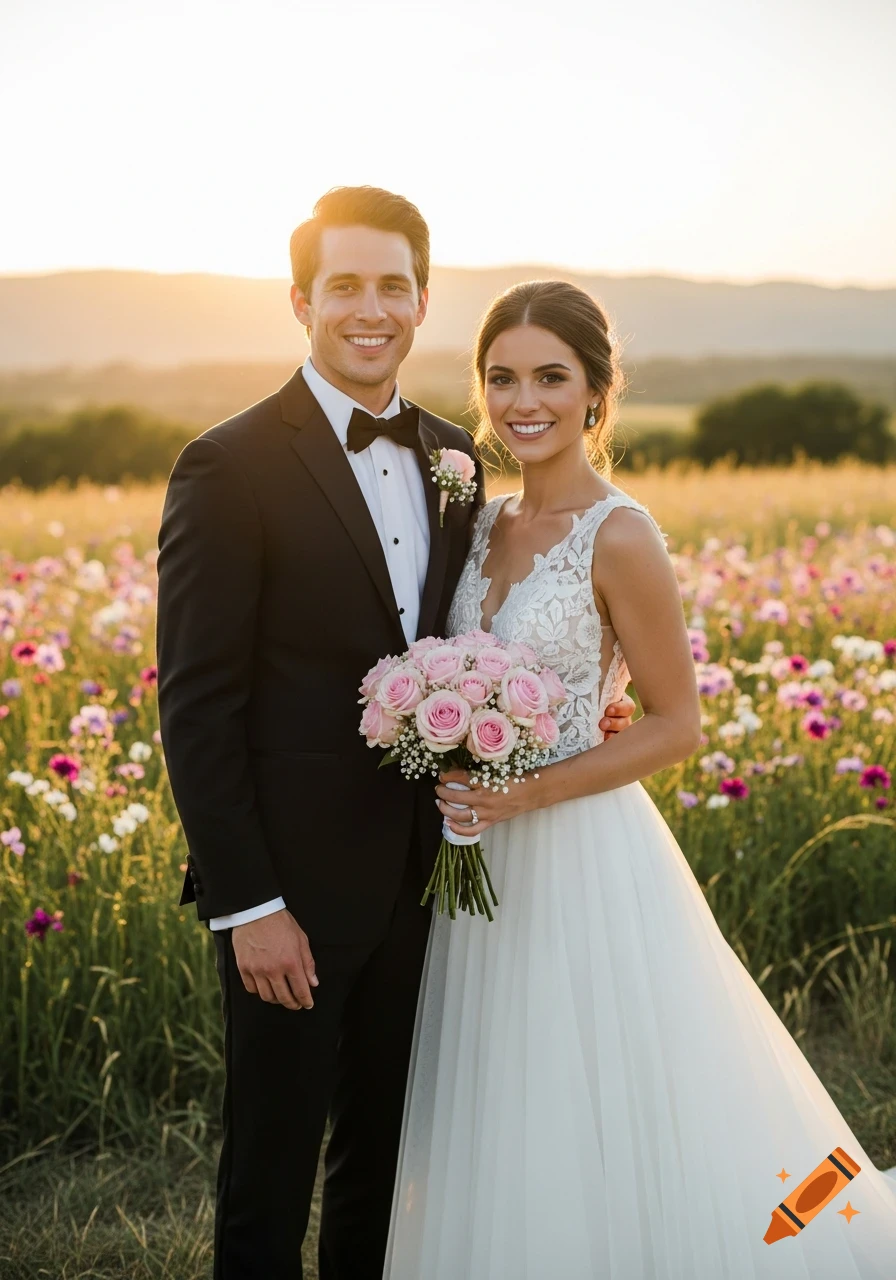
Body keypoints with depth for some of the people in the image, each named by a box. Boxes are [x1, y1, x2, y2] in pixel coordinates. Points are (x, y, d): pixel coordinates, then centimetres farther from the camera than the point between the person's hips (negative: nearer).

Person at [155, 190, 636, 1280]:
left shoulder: (453, 456, 7)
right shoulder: (230, 469, -13)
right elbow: (196, 706, -15)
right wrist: (245, 903, -17)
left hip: (419, 870, 6)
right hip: (292, 882, -6)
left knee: (384, 1157, 21)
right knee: (272, 1169, 10)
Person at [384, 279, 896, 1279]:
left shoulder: (618, 537, -15)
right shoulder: (485, 524, 6)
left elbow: (675, 726, -11)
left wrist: (529, 793, -20)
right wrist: (457, 785, 0)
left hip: (583, 858, -7)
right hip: (486, 864, 7)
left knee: (597, 1133, 5)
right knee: (502, 1135, 18)